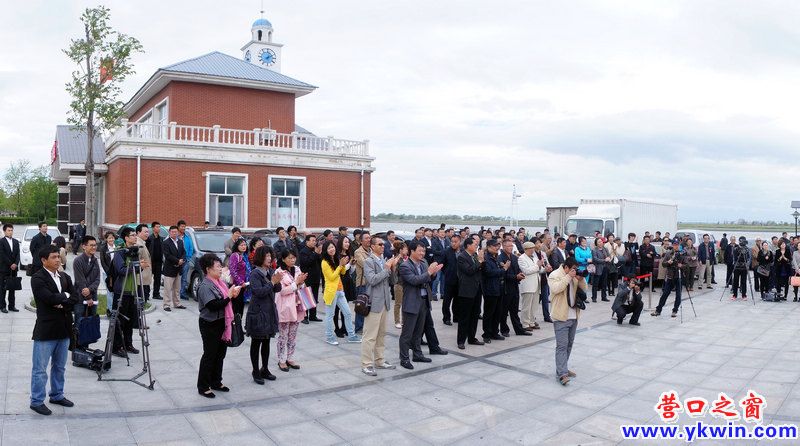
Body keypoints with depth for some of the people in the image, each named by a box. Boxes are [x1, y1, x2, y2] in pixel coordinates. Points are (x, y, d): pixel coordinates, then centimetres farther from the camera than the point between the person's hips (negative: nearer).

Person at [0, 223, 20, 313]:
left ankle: (12, 306, 13)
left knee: (12, 288, 8)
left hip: (14, 268, 5)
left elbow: (18, 254, 6)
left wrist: (15, 264, -9)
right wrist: (10, 265, -13)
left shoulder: (16, 242, 11)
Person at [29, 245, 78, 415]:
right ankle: (36, 401, 15)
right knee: (40, 368, 3)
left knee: (60, 366, 18)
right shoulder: (37, 278, -11)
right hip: (46, 330, -7)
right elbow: (50, 298, -23)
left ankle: (57, 395, 31)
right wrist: (65, 296, -7)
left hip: (64, 329, 7)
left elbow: (75, 297, 3)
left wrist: (61, 303, -14)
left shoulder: (65, 277, 10)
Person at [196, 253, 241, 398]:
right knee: (210, 355, 1)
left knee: (220, 353, 16)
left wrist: (233, 295, -3)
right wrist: (229, 296, -21)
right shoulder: (205, 286, -18)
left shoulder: (219, 282, 8)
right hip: (210, 325, -8)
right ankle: (203, 386, 14)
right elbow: (213, 305, -26)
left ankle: (216, 382, 30)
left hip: (221, 323, 8)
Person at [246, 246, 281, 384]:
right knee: (256, 343, 5)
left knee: (266, 342, 15)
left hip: (270, 312, 6)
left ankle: (265, 370, 26)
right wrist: (272, 282, -22)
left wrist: (277, 282, -12)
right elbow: (259, 291, -22)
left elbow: (277, 289, 8)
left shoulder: (270, 271, 5)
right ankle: (256, 372, 15)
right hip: (258, 312, -6)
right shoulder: (255, 274, -13)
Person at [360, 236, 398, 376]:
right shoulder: (368, 261, -10)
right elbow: (372, 280, -22)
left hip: (384, 302, 8)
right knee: (370, 335, -3)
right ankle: (366, 365, 4)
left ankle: (379, 360, 26)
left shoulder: (384, 261, 11)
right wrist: (387, 268, -17)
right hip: (374, 303, -8)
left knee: (381, 334, 15)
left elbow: (390, 281, 12)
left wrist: (393, 268, -4)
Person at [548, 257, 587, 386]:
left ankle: (563, 368, 26)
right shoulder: (554, 275, -10)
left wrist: (580, 279, -6)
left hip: (573, 316, 8)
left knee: (569, 344, 15)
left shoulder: (575, 276, 12)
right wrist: (568, 277, -22)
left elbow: (584, 289, 12)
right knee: (562, 346, -9)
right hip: (561, 317, -8)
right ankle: (562, 374, -10)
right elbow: (555, 289, -26)